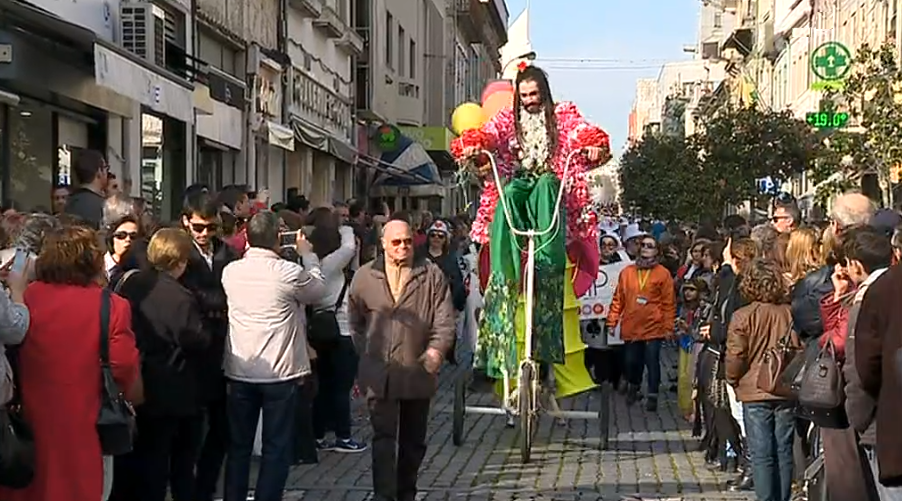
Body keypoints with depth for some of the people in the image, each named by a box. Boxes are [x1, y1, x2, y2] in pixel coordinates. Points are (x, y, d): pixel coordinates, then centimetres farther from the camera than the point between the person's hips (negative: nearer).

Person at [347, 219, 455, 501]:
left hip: (418, 372, 1)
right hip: (379, 374, -1)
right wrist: (366, 352, 8)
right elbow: (355, 321, 14)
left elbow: (445, 321, -2)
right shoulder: (365, 277, 4)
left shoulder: (432, 276, 1)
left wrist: (435, 351, -15)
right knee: (384, 438, -7)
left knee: (414, 440, 13)